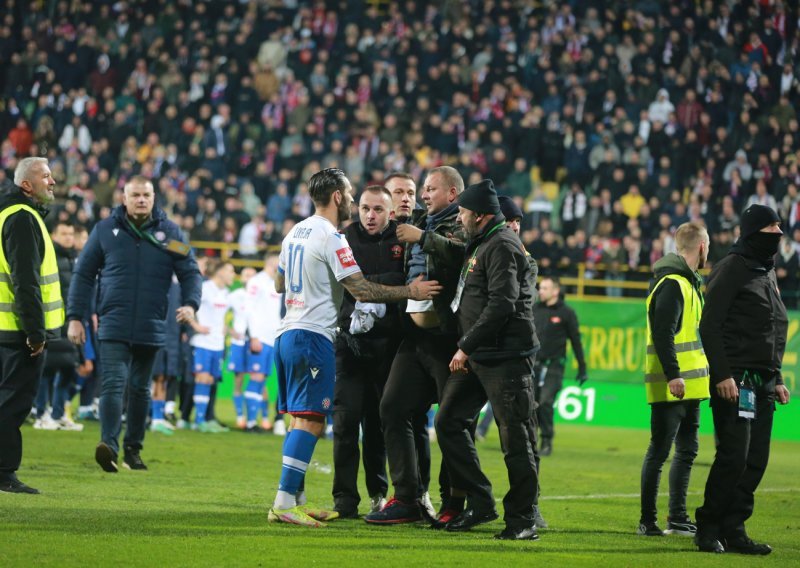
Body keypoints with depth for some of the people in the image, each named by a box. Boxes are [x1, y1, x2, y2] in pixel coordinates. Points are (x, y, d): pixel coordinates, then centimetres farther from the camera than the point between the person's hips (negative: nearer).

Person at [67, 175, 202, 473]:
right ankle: (109, 445, -28)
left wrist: (190, 303, -15)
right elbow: (83, 275, 6)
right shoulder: (105, 230, 2)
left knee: (141, 389, 13)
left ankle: (133, 448, 23)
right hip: (114, 324, -2)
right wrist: (74, 317, 0)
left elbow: (190, 272, 5)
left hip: (150, 328, 2)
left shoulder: (169, 232, 5)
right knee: (113, 383, -16)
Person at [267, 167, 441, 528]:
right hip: (313, 336, -9)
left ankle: (296, 500, 13)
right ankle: (284, 502, -15)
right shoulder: (330, 238, -13)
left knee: (300, 420, 12)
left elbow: (280, 284, 26)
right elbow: (362, 290, -17)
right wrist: (410, 292, -11)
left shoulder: (295, 233, 14)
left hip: (287, 334, 9)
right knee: (310, 421, -10)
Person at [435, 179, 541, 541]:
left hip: (505, 356, -11)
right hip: (476, 357, 11)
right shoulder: (480, 245, 19)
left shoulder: (502, 246, -12)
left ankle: (521, 518, 0)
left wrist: (466, 347, -18)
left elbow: (501, 305, -21)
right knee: (449, 422, 7)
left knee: (516, 437, -5)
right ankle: (480, 503, 13)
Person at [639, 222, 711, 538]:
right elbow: (662, 333, -22)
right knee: (659, 452, -5)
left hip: (688, 385, 10)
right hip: (671, 387, -10)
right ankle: (648, 521, -2)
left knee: (686, 451, 13)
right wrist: (673, 375, -26)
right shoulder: (672, 283, -14)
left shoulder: (687, 282, 19)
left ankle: (677, 518, 20)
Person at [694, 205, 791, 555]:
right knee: (734, 456, -12)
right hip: (735, 381, -8)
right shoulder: (732, 269, -7)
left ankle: (733, 530, 10)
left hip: (763, 383, 8)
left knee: (756, 461, 5)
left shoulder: (767, 273, 19)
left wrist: (776, 379, 19)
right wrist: (722, 375, -19)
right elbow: (709, 325, -12)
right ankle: (708, 529, -3)